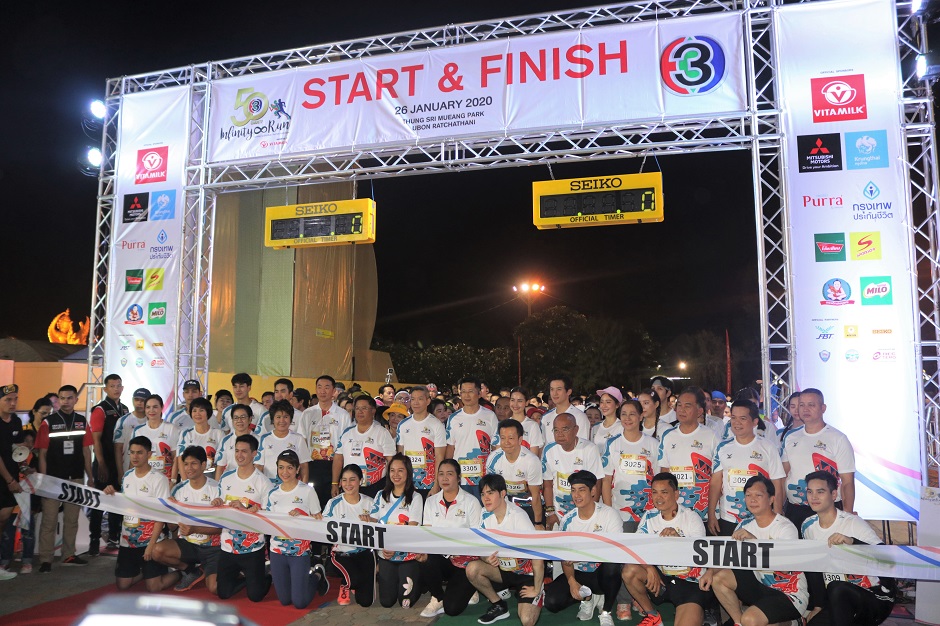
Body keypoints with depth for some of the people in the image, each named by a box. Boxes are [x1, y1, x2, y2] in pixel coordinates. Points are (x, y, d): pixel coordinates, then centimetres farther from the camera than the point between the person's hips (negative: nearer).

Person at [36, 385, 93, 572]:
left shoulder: (82, 422, 5)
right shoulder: (48, 422, -4)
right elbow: (42, 454, -4)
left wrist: (90, 476, 7)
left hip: (76, 478, 3)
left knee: (72, 519, 12)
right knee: (49, 520, 1)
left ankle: (69, 555, 22)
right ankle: (45, 559, 9)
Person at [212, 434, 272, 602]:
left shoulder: (263, 482, -13)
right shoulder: (225, 478, 4)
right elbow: (222, 504, 15)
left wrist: (245, 509, -25)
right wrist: (217, 503, -7)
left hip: (252, 547, -5)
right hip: (228, 545, 5)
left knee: (255, 595, 1)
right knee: (223, 594, 11)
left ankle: (269, 578, 32)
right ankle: (246, 578, 37)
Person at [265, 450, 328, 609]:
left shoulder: (307, 491, -6)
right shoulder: (273, 494, 6)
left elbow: (319, 519, -5)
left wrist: (301, 516, -21)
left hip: (300, 551, -4)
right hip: (277, 550, 4)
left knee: (300, 602, -2)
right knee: (284, 600, 12)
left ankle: (317, 575, 26)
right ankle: (308, 576, 39)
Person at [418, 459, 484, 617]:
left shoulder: (471, 502, -5)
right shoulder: (431, 501, 7)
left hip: (465, 560, -3)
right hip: (440, 558, 3)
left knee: (452, 608, -18)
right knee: (427, 562, -33)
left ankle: (466, 588, 17)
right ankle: (437, 598, -3)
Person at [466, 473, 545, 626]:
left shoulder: (518, 517, -26)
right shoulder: (486, 516, -7)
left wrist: (536, 590, -17)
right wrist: (487, 558, -22)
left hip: (527, 573, -5)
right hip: (503, 569, 6)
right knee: (472, 568, -20)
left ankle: (540, 596, 11)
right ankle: (499, 606, 4)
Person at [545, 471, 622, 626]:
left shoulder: (609, 514, -13)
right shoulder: (567, 520, -1)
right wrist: (571, 581, -15)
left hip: (602, 573, -3)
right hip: (579, 574, 3)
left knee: (612, 565, -38)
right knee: (552, 602, -20)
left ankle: (606, 613, -10)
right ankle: (588, 597, 11)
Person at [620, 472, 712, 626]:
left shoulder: (691, 518, -8)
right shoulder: (649, 517, 2)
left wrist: (678, 539, -31)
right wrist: (650, 568, -24)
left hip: (691, 583, -4)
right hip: (661, 577, 4)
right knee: (630, 570, -23)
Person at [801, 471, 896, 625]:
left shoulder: (854, 523, -16)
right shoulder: (808, 526, 3)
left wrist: (852, 541, -41)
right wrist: (818, 605, 8)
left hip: (876, 597, -6)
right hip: (836, 601, 6)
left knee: (836, 589, -34)